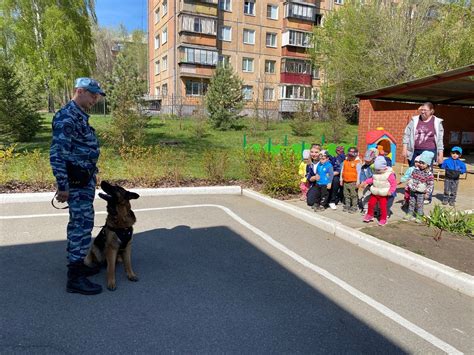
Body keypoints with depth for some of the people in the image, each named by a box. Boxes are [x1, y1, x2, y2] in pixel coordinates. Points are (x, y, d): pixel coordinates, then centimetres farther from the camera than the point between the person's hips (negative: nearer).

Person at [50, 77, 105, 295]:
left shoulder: (80, 115, 15)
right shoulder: (66, 117, -17)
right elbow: (56, 155, -22)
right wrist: (62, 186, -21)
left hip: (85, 180, 10)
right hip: (77, 181, -10)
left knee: (80, 223, 17)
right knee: (82, 225, -7)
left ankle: (77, 264, 31)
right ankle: (75, 277, 0)